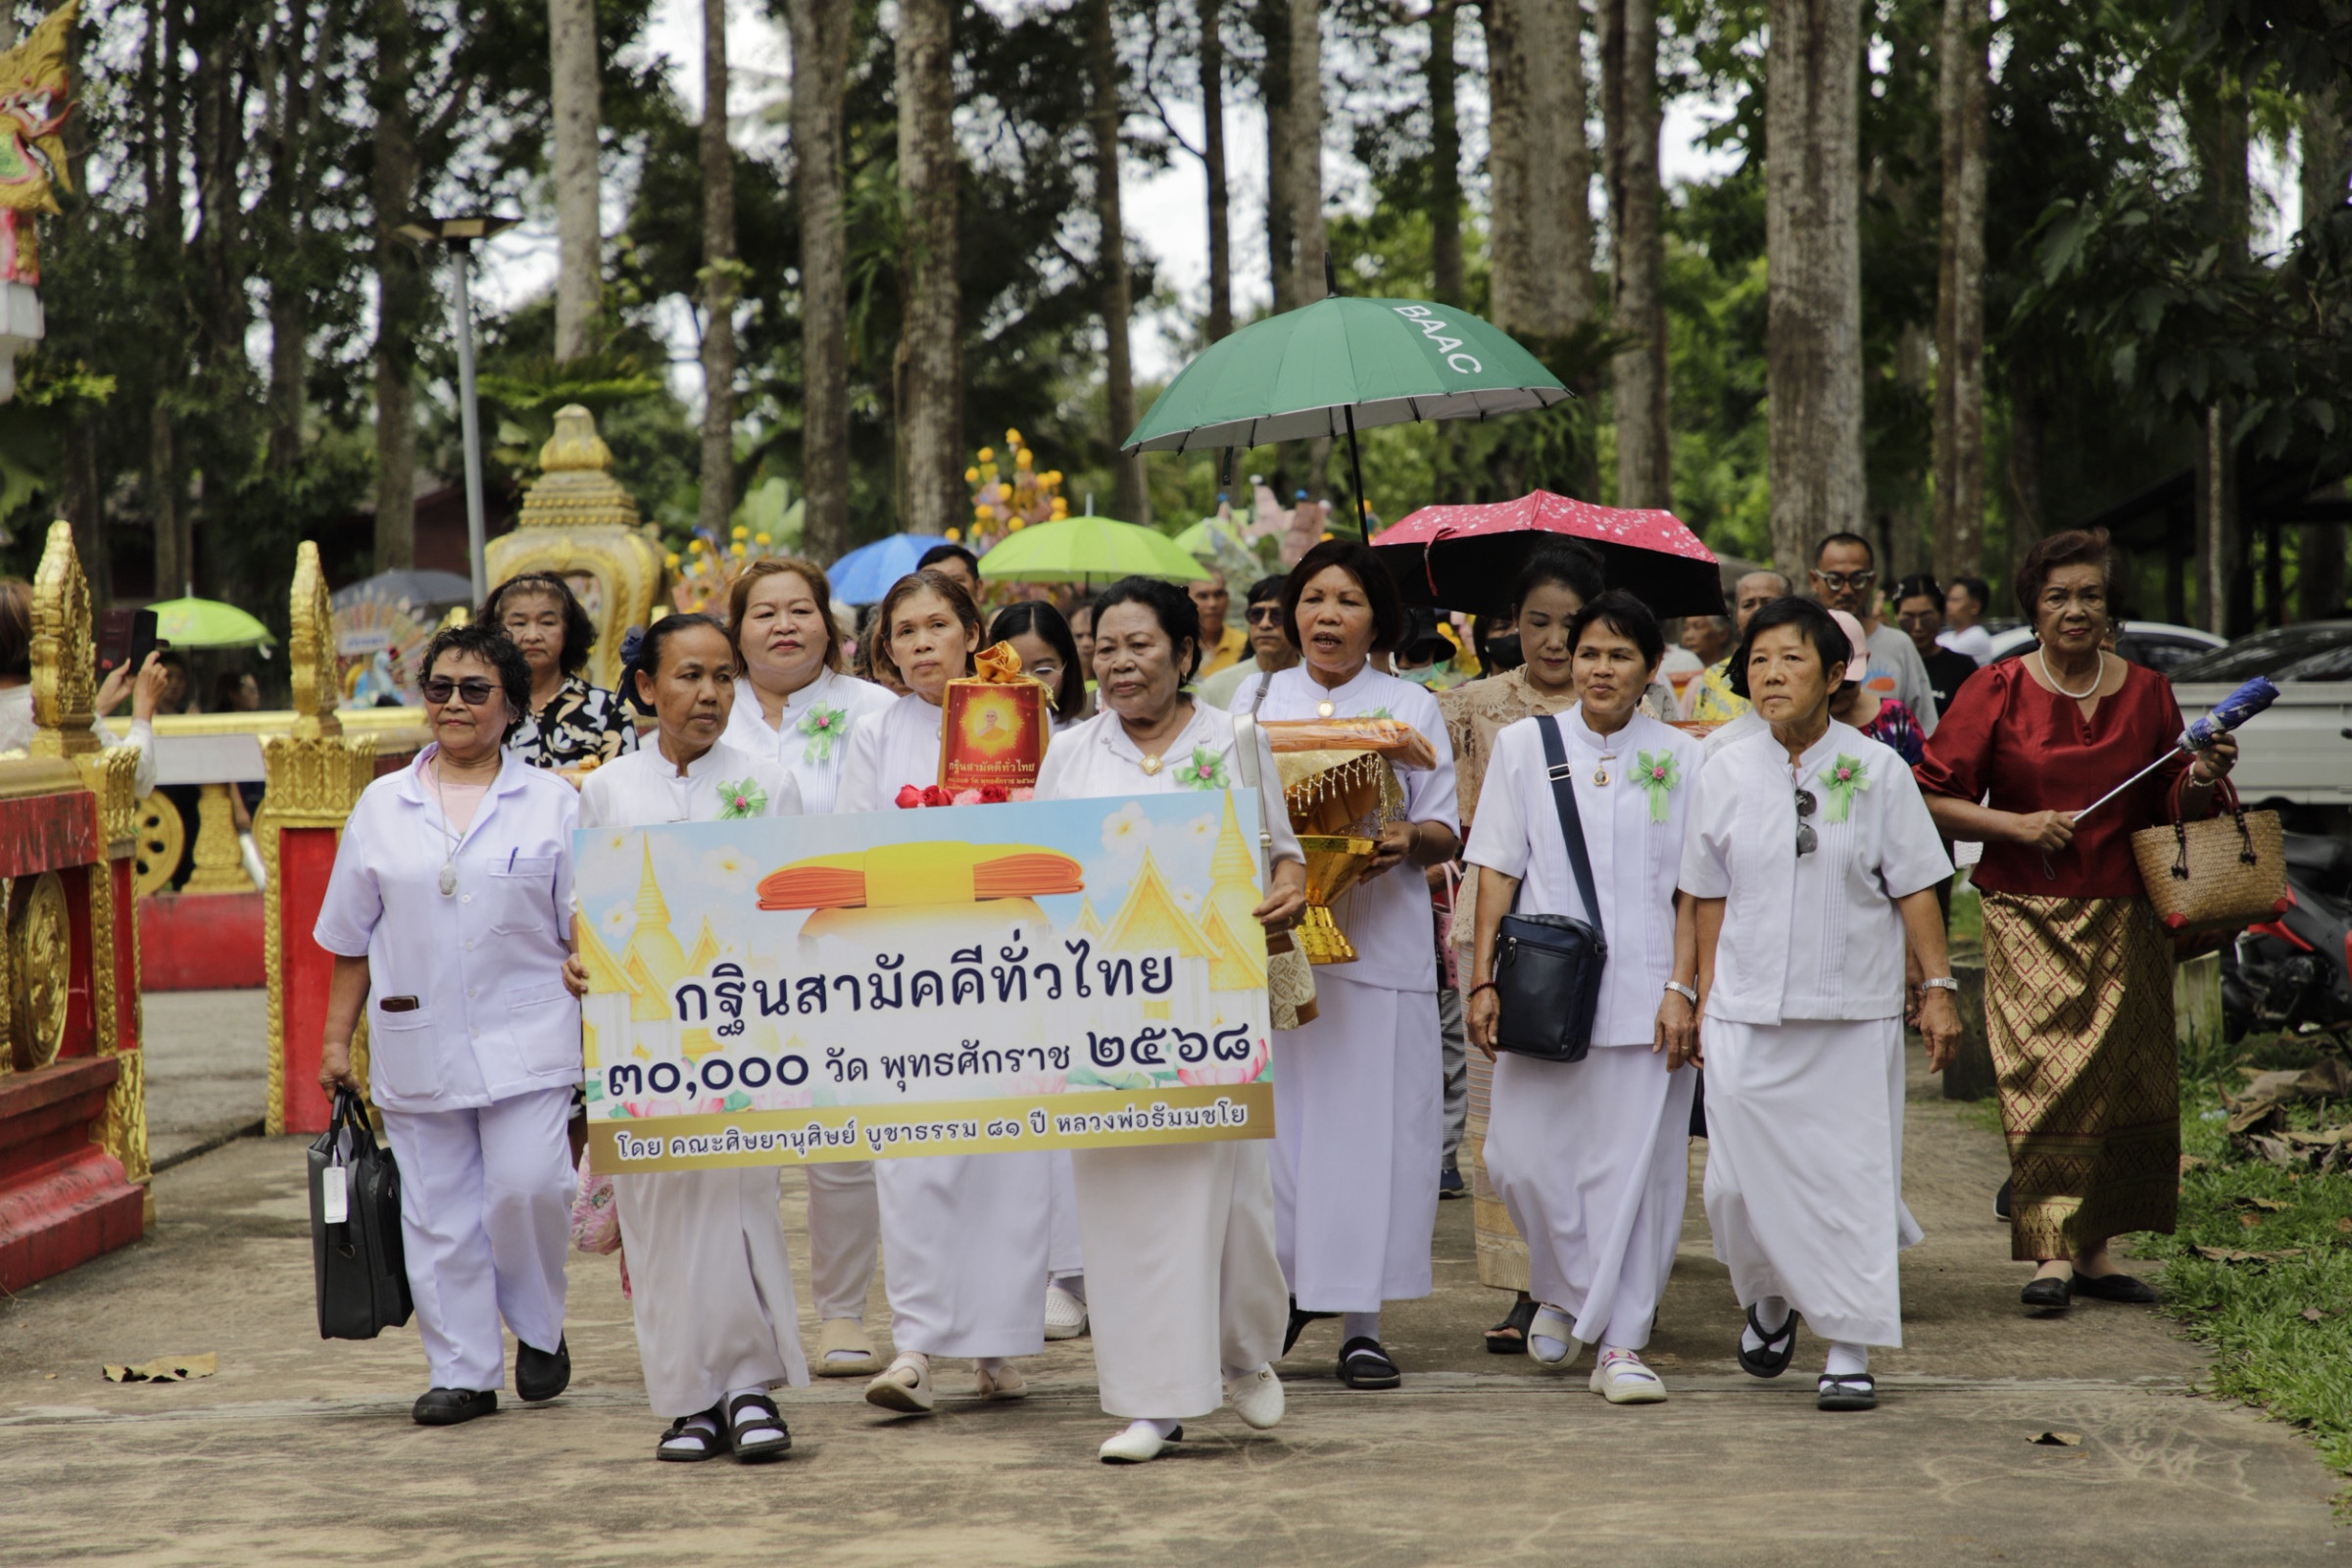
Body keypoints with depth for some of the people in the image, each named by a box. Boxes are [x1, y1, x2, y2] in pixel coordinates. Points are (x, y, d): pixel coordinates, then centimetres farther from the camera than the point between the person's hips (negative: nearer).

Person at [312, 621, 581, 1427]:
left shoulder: (554, 804, 5)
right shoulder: (383, 807, 10)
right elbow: (351, 938, 13)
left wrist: (601, 1028, -1)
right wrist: (337, 1037, 9)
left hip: (525, 1039, -2)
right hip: (416, 1044, 2)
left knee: (526, 1187, -14)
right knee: (437, 1209, 3)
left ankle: (539, 1330, 11)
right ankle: (463, 1371, 11)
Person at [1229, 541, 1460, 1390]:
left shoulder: (1411, 706, 9)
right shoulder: (1256, 698, 14)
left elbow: (1445, 831, 7)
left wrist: (1411, 841, -15)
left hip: (1376, 935, -1)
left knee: (1370, 1121, -4)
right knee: (1273, 1113, -3)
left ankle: (1361, 1322, 0)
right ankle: (1283, 1286, 14)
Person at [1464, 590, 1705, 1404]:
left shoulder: (1681, 758, 6)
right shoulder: (1523, 746, 8)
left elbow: (1692, 888, 5)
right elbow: (1498, 871, 7)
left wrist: (1681, 989, -4)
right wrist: (1483, 979, 0)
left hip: (1640, 996, -1)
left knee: (1632, 1166, -1)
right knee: (1525, 1160, -1)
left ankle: (1620, 1343, 7)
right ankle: (1562, 1292, 26)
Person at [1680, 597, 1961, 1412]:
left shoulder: (1876, 771, -1)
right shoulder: (1726, 773, 4)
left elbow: (1915, 887, 3)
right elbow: (1711, 898, 11)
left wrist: (1938, 988, -1)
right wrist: (1704, 997, 9)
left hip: (1854, 1016, -2)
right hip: (1748, 1015, 2)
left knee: (1852, 1180, -1)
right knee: (1741, 1179, 2)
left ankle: (1849, 1351, 7)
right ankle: (1771, 1298, 32)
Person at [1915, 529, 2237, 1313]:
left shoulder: (2146, 692, 9)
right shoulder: (1999, 691, 0)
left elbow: (2165, 809, 17)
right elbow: (1933, 799, -1)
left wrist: (2200, 782, -4)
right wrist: (2016, 824, -13)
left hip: (2124, 919, 3)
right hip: (2029, 916, -3)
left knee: (2120, 1075, 1)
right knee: (2045, 1073, -11)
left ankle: (2094, 1245, 9)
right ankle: (2052, 1250, -10)